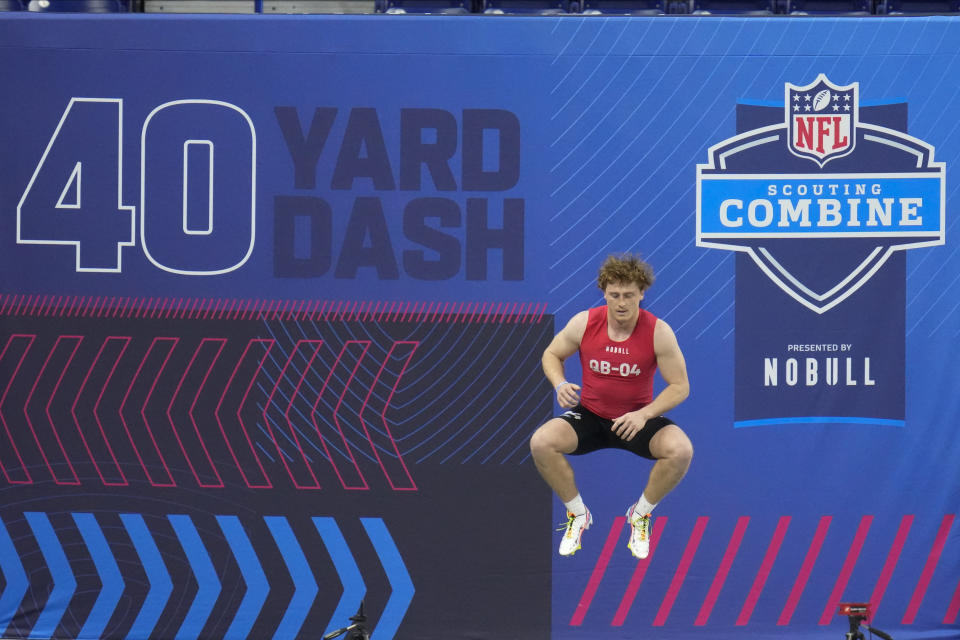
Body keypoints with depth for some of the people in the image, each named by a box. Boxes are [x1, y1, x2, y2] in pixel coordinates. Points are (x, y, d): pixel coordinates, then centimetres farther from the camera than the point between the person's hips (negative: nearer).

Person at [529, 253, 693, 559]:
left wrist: (644, 415, -27)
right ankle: (577, 514, -2)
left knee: (680, 450, -30)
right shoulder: (584, 323, -12)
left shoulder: (658, 332, -17)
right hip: (590, 416, 1)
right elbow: (552, 354, 6)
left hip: (638, 418, -1)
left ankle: (641, 514, -1)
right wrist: (560, 384, -17)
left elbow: (680, 386, -12)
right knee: (541, 442, -27)